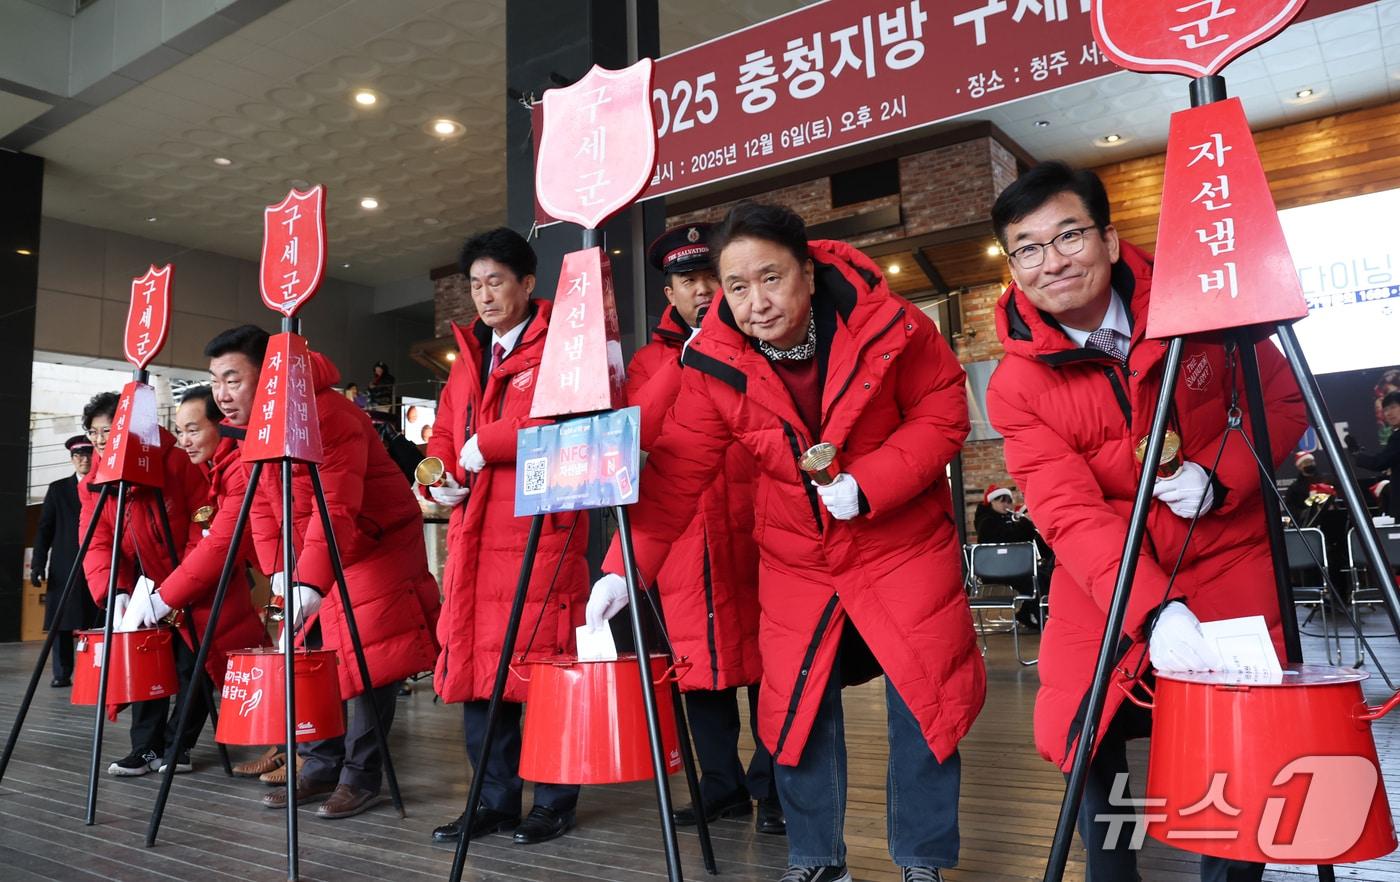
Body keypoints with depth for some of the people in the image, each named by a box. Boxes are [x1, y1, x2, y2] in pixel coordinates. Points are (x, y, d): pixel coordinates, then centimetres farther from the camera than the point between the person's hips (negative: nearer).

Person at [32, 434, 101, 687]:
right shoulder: (58, 489, 12)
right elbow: (44, 529, 8)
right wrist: (38, 564, -1)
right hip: (64, 568, 1)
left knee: (95, 622, -4)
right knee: (61, 621, 2)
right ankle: (62, 673, 9)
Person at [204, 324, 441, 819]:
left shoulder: (325, 415, -27)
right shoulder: (245, 427, 1)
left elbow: (336, 509, -34)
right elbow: (261, 506, 6)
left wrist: (311, 580, -40)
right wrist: (277, 566, -6)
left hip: (376, 548, -8)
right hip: (311, 560, 8)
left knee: (369, 661, -7)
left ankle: (361, 777, 4)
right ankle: (321, 767, 18)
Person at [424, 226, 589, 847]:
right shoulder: (468, 358, 21)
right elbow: (445, 433, 23)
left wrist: (485, 445, -14)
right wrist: (443, 477, 3)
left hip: (540, 527, -7)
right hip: (473, 532, 7)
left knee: (543, 660, -3)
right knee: (475, 661, 8)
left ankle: (554, 801, 13)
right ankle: (496, 801, 21)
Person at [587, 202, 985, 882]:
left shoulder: (889, 327, -18)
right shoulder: (713, 364, -14)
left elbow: (943, 417, -11)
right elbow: (676, 474, -13)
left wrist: (866, 485, -24)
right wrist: (624, 568, -22)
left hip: (903, 542, -1)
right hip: (795, 559, 2)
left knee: (923, 697, 3)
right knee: (797, 705, 6)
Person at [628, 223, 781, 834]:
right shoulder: (651, 360, 14)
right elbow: (639, 434, -4)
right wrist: (687, 359, -9)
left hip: (755, 524, -2)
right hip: (685, 528, 2)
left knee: (765, 653, 0)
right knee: (699, 659, 8)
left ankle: (772, 789, 14)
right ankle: (722, 787, 22)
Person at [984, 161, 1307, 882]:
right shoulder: (1016, 388, -15)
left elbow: (1282, 399, 2)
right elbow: (1071, 515, -23)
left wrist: (1220, 476, -17)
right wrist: (1154, 611, -37)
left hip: (1226, 562, 1)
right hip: (1105, 583, -1)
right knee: (1080, 733, -5)